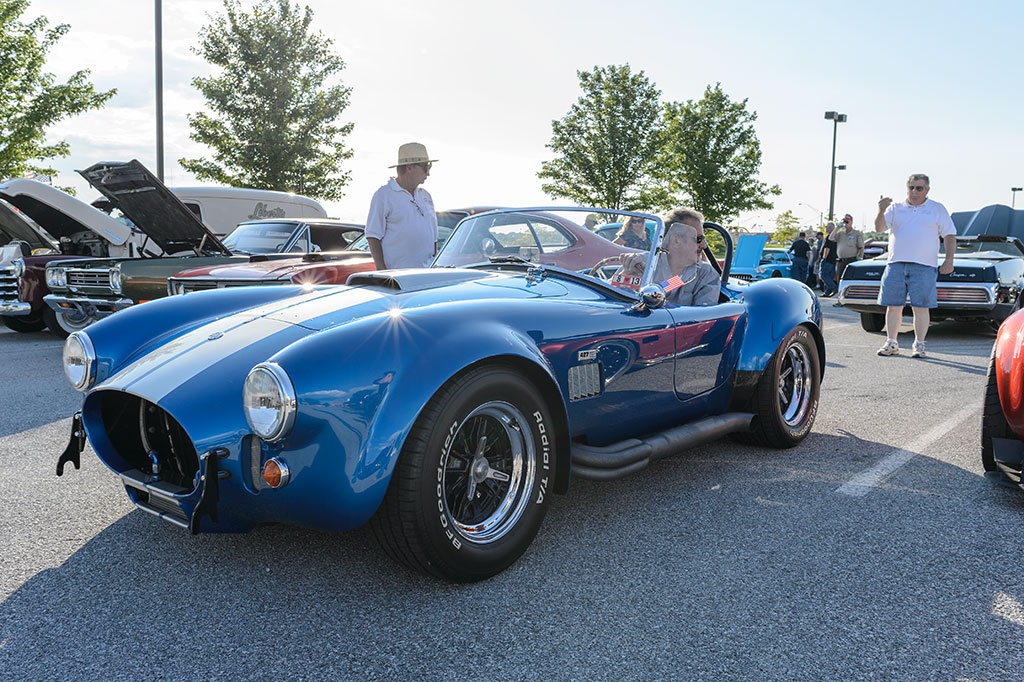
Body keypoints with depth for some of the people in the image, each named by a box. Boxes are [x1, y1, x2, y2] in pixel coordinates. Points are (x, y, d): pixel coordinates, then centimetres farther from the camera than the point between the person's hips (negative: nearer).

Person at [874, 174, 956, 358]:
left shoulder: (938, 209, 12)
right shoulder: (895, 208, 14)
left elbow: (950, 236, 9)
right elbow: (879, 228, 1)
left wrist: (949, 260, -2)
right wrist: (881, 211, -18)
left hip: (924, 266, -2)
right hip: (896, 264, 2)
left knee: (921, 307, -2)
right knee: (893, 306, 3)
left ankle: (919, 344, 6)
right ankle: (891, 343, 11)